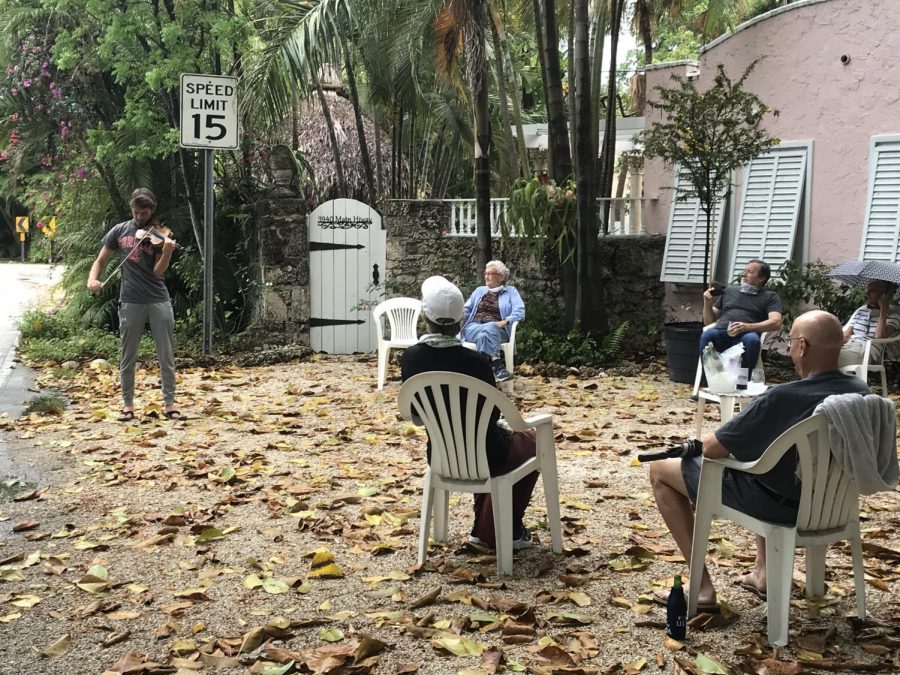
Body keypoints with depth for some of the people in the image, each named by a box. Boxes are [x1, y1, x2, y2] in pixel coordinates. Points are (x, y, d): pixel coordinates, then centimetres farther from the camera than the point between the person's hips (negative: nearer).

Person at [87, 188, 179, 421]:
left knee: (166, 356, 2)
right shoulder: (119, 231, 5)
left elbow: (158, 271, -7)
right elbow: (100, 261, 11)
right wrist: (92, 279, -9)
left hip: (159, 300, -1)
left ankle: (169, 403, 10)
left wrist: (167, 252, -25)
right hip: (130, 302, 1)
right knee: (127, 357, 6)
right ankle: (127, 404, 18)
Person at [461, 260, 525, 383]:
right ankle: (497, 365, -52)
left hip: (497, 331, -2)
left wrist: (506, 321, -19)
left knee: (490, 328, -39)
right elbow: (466, 309, 22)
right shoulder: (479, 290, 27)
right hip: (473, 328, 2)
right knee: (485, 332, -36)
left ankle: (486, 367, -49)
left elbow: (520, 311, 0)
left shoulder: (511, 292, 16)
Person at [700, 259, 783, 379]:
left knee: (751, 339, -38)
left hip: (745, 335, -2)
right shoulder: (730, 290, 29)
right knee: (708, 335, -34)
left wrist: (747, 327, -17)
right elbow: (709, 321, 30)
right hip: (720, 334, 2)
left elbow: (775, 322, -1)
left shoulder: (770, 296, 18)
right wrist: (707, 303, 9)